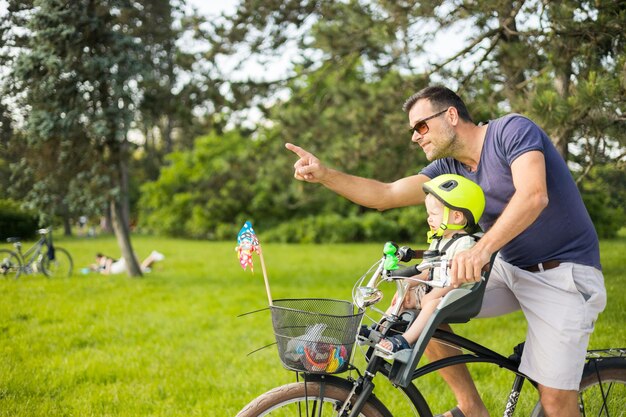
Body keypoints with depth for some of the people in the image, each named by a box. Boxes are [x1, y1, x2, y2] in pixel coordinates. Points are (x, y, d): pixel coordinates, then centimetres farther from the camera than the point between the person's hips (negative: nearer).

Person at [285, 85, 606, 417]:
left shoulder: (512, 129, -14)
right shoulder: (450, 168, 6)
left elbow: (534, 195, -30)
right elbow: (385, 195, 0)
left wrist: (482, 248, -42)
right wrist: (324, 174, -13)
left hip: (564, 274, -7)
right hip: (508, 267, 7)